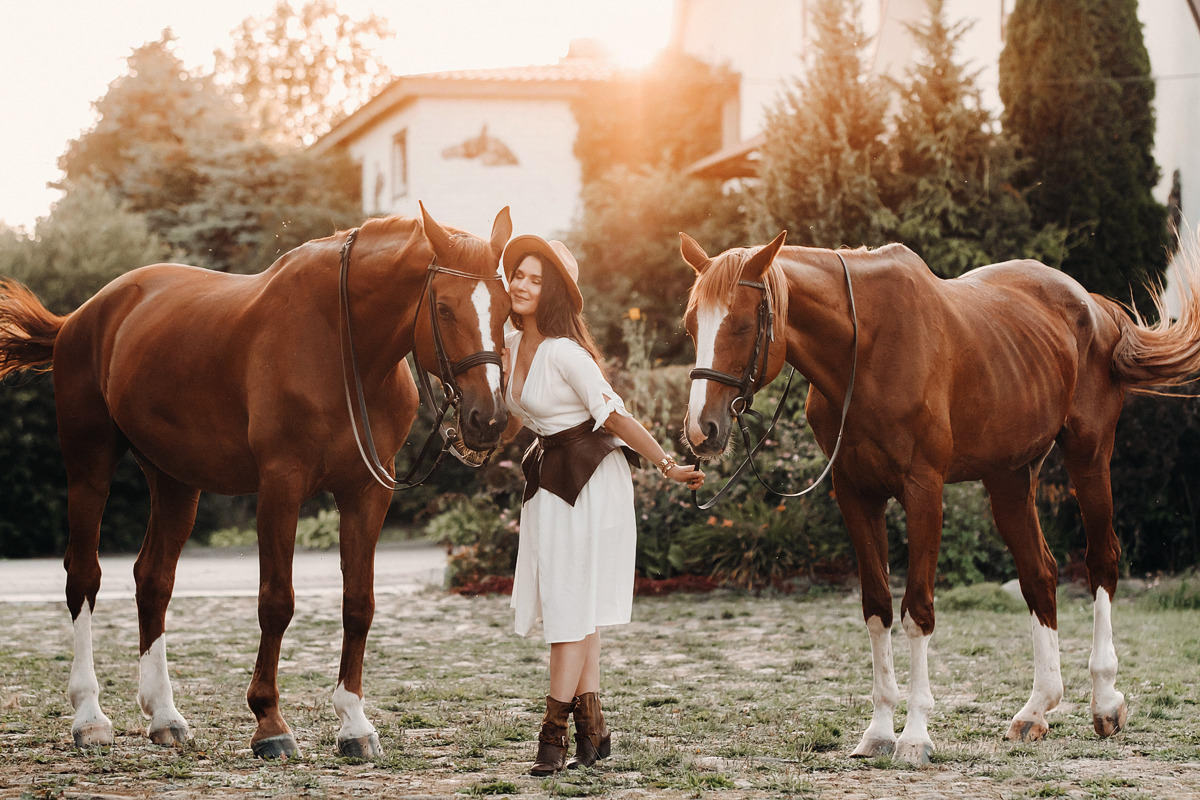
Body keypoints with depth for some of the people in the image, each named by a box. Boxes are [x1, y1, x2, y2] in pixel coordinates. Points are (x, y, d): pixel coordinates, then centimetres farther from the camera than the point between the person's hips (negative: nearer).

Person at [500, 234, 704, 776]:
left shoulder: (563, 351, -19)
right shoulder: (513, 344, 6)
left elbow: (614, 415, -19)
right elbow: (511, 423, 18)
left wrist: (666, 465, -21)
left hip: (588, 479, -9)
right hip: (548, 477, 9)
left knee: (571, 602, -5)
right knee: (567, 603, 10)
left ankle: (555, 731, -2)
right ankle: (591, 727, 15)